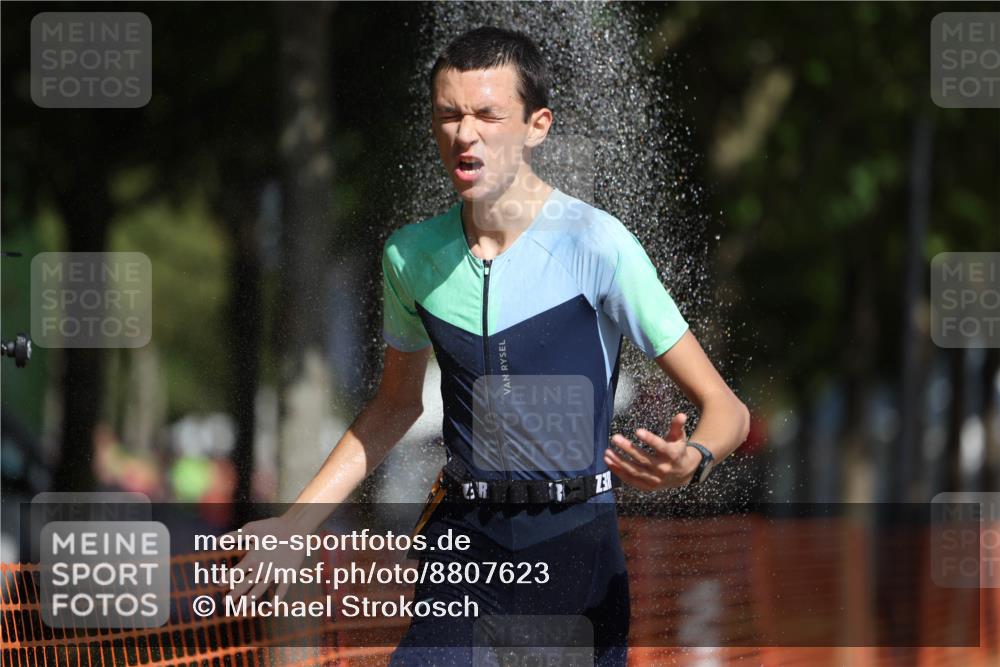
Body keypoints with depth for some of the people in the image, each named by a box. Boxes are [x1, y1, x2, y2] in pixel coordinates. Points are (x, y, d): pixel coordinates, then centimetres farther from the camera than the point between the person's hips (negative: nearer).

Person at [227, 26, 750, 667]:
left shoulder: (596, 244, -10)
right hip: (463, 542, 3)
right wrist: (292, 525, 17)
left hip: (576, 547, -3)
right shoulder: (410, 254, 5)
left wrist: (690, 464, -31)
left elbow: (726, 408, -9)